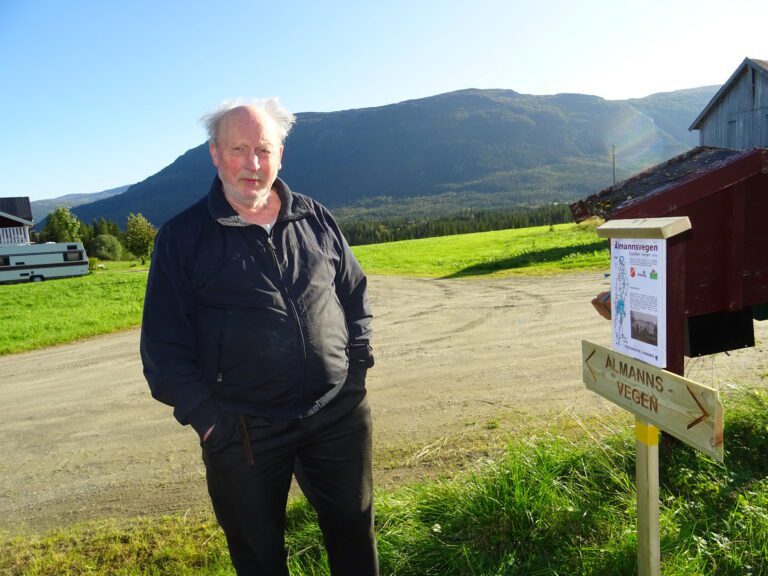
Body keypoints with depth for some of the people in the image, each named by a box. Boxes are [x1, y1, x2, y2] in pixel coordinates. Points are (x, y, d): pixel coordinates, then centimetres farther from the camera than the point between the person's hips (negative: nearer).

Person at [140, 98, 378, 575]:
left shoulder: (316, 220, 4)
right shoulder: (182, 237, -3)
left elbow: (356, 296, 12)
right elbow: (163, 345, -3)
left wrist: (356, 372, 3)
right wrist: (207, 418, -9)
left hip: (339, 416, 2)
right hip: (243, 433, -1)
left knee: (354, 534, 19)